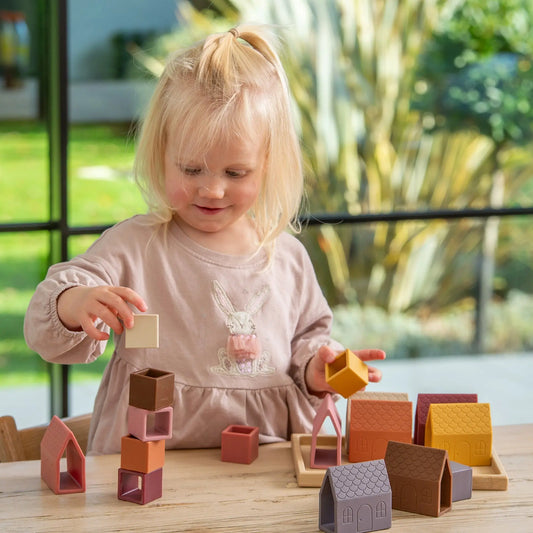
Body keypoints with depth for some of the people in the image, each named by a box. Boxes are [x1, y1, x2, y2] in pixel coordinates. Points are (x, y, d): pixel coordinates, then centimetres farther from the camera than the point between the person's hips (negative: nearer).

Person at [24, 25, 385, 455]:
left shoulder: (287, 257, 11)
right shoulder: (135, 247, 0)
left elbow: (307, 335, 27)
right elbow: (44, 328, -7)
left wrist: (315, 370, 5)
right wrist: (74, 306, -30)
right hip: (148, 462, -2)